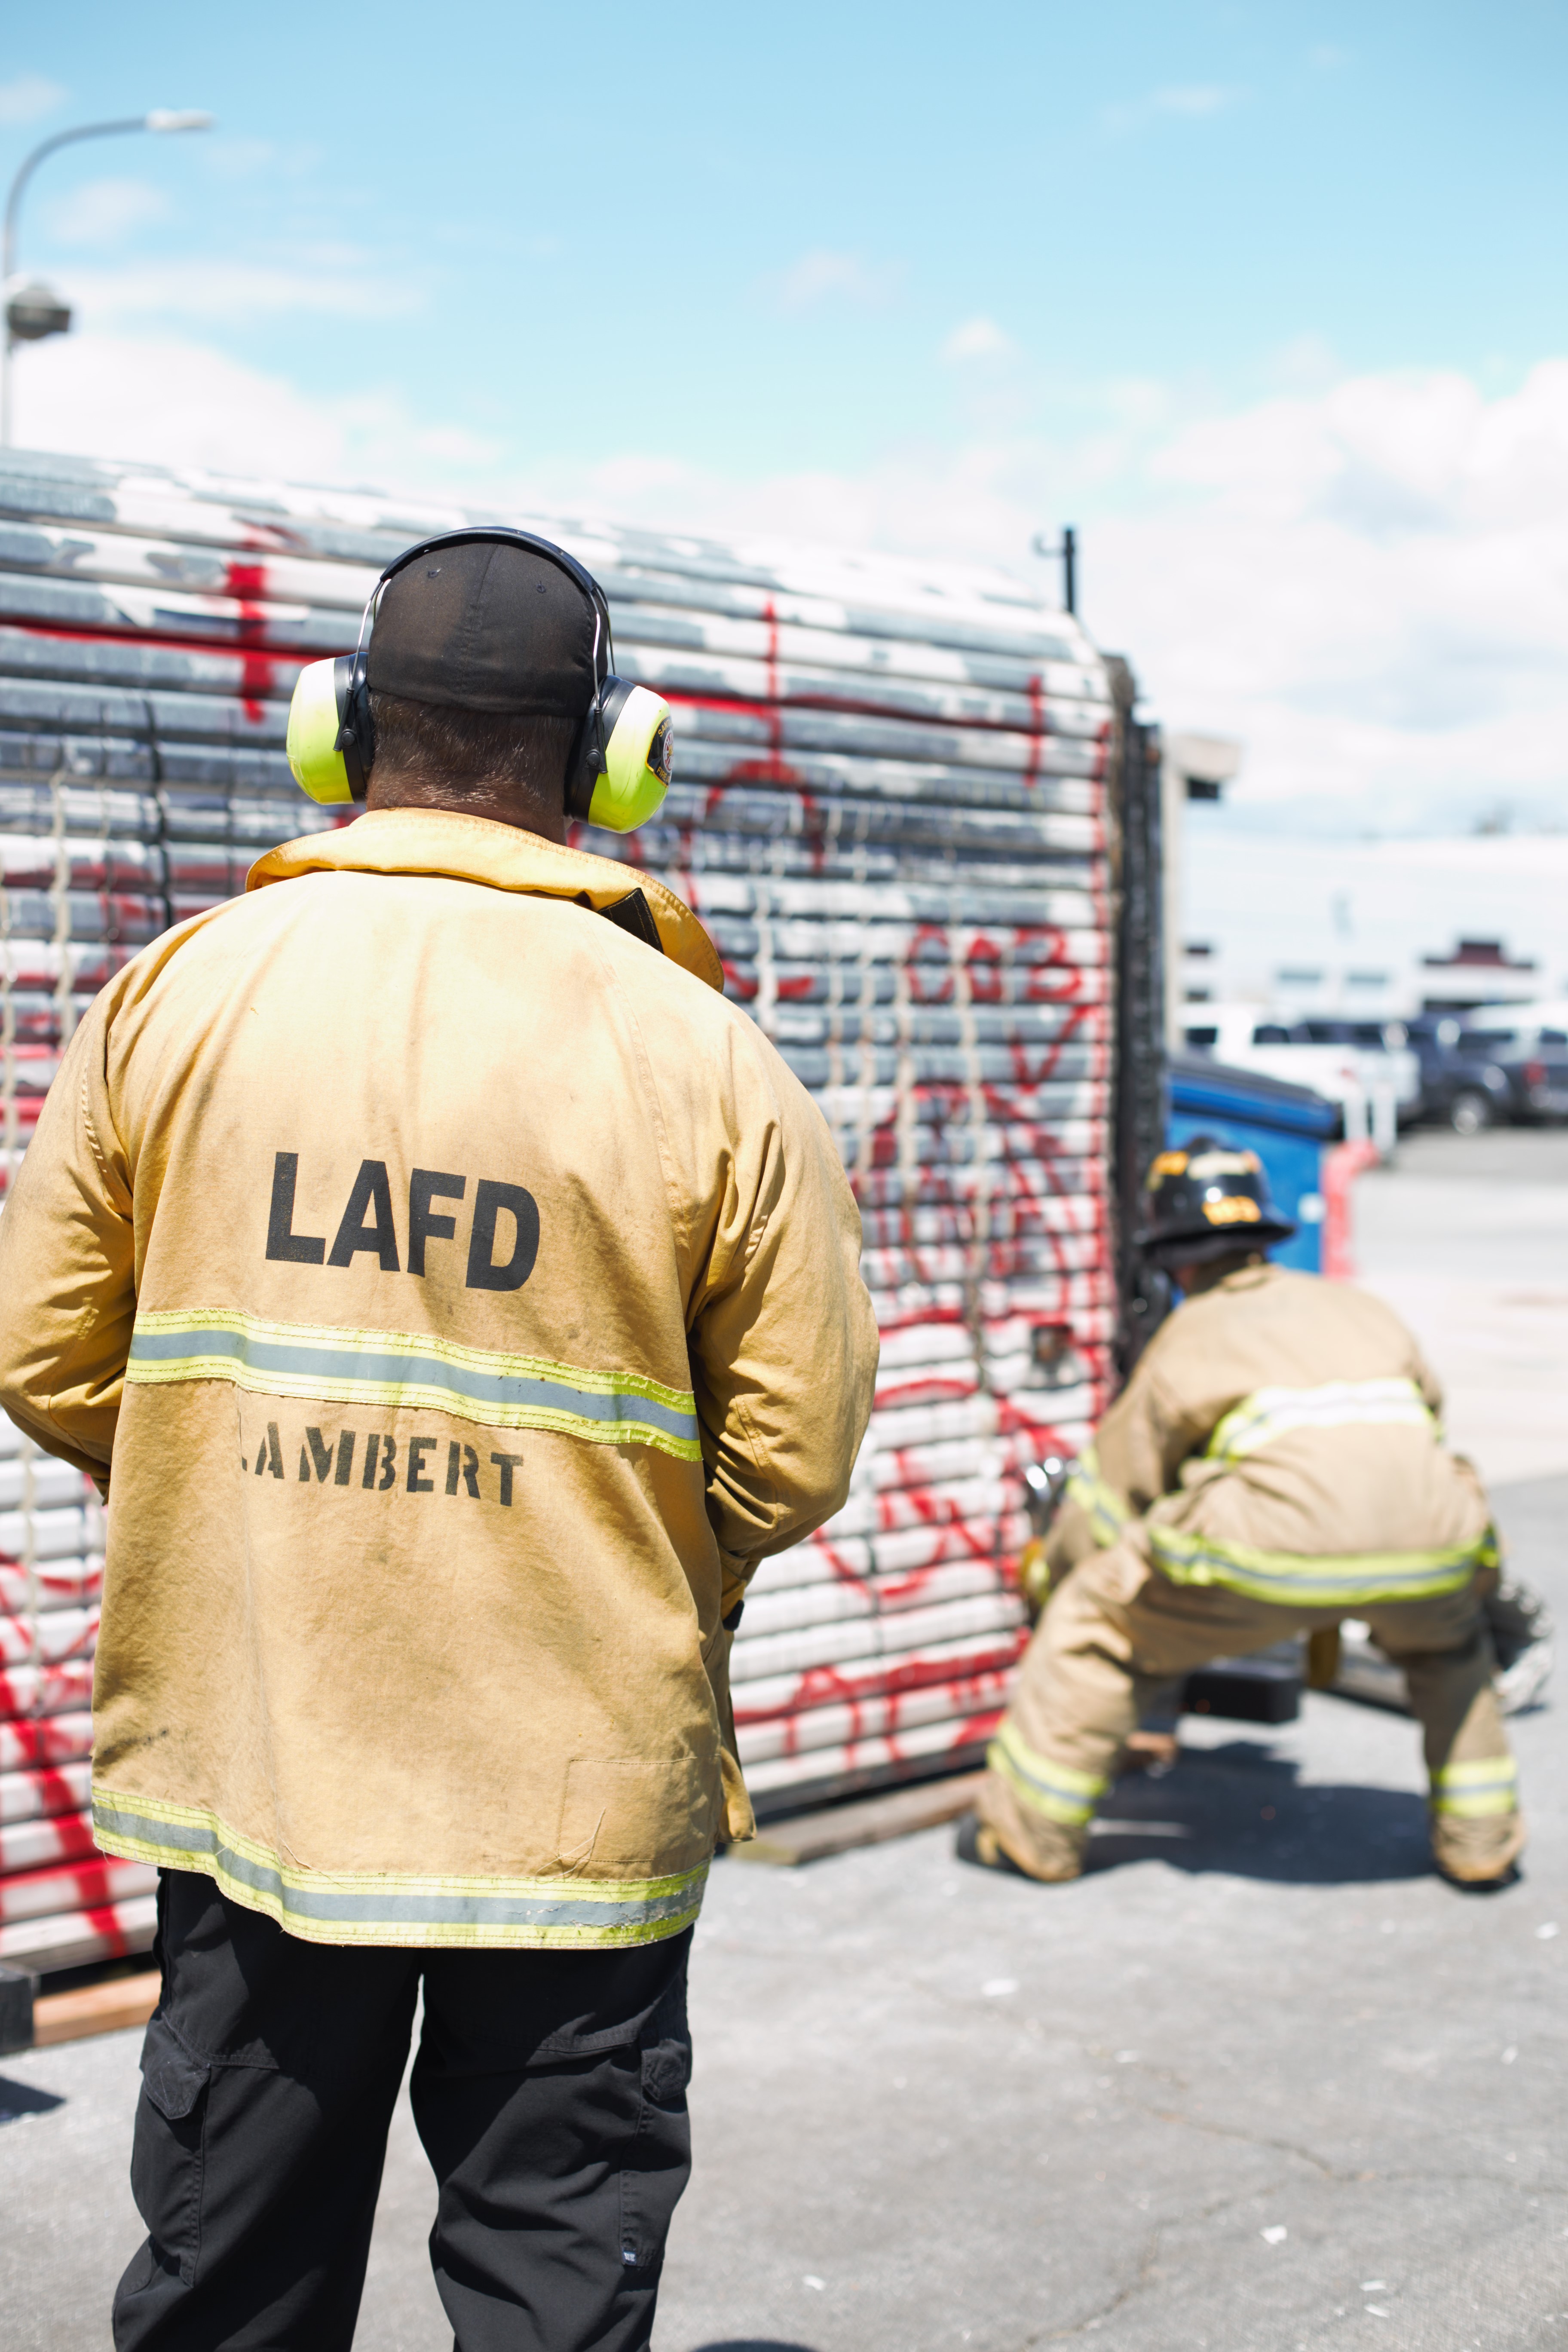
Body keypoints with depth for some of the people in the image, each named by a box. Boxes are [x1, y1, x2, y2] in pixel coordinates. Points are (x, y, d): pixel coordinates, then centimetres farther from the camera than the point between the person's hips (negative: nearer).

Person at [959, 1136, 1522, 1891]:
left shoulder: (1186, 1338, 22)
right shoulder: (1364, 1311, 32)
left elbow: (1108, 1496, 25)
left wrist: (1054, 1572, 45)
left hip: (1278, 1541, -3)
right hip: (1430, 1535, 4)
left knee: (1097, 1618, 18)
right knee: (1450, 1642, 38)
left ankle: (1029, 1830, 23)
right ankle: (1480, 1842, 33)